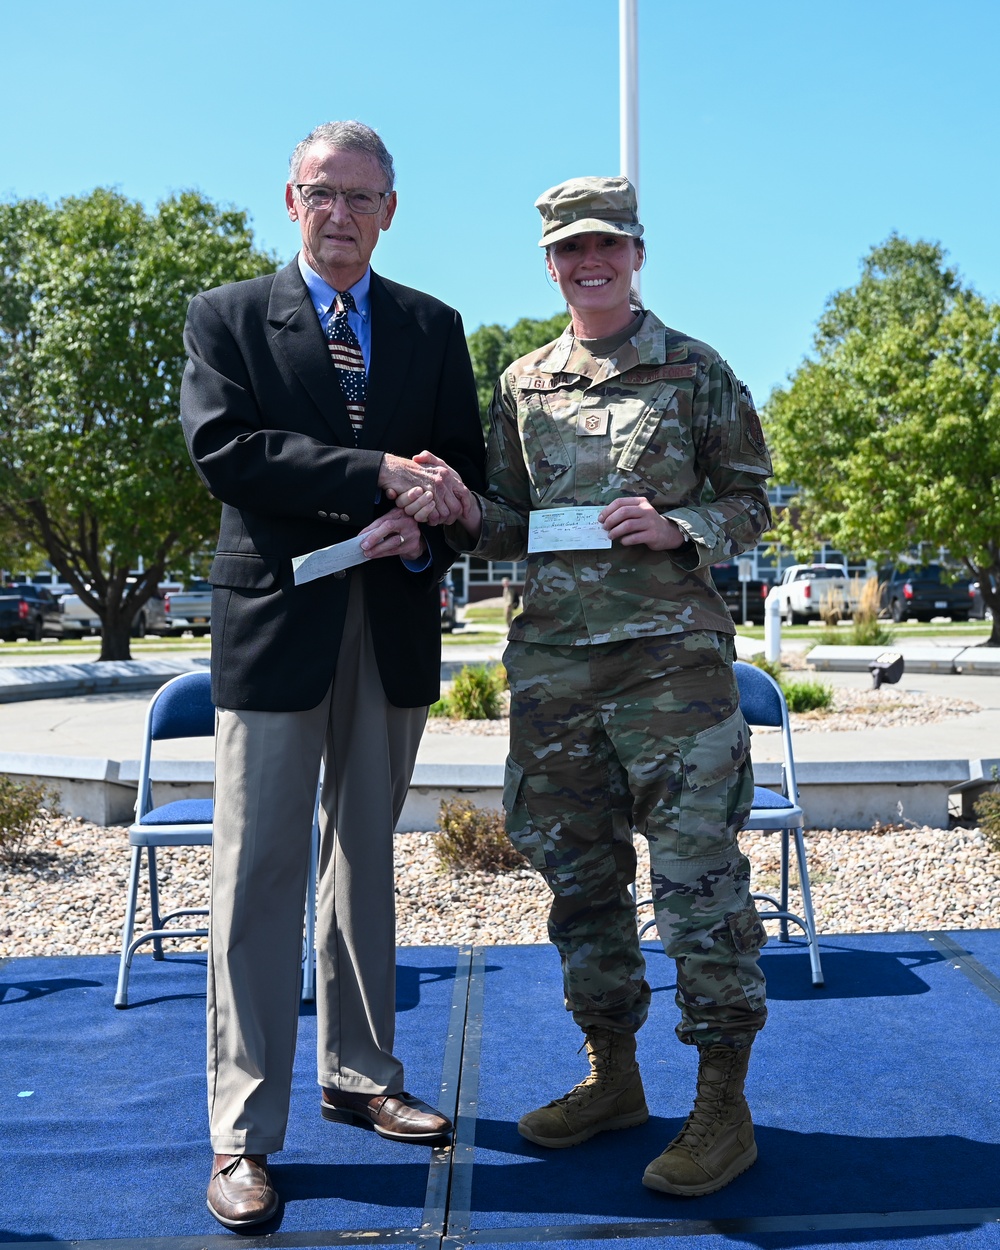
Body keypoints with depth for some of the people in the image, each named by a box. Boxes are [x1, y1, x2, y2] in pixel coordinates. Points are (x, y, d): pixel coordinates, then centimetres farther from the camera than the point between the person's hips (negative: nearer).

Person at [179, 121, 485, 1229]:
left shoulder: (432, 327, 13)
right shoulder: (227, 315, 4)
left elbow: (463, 468, 8)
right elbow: (221, 448, -12)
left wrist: (420, 534, -14)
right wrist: (379, 475, -19)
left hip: (396, 618, 4)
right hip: (275, 618, -3)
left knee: (366, 858, 13)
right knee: (259, 871, -3)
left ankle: (359, 1077, 27)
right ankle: (244, 1132, 6)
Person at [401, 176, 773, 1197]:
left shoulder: (696, 371, 3)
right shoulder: (521, 385, 13)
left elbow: (752, 500, 5)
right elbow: (513, 525, 15)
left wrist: (680, 527, -14)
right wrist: (466, 515, -6)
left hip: (671, 655, -4)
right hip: (553, 661, 4)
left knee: (696, 872, -4)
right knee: (579, 874, 11)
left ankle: (724, 1108, 10)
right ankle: (612, 1076, 28)